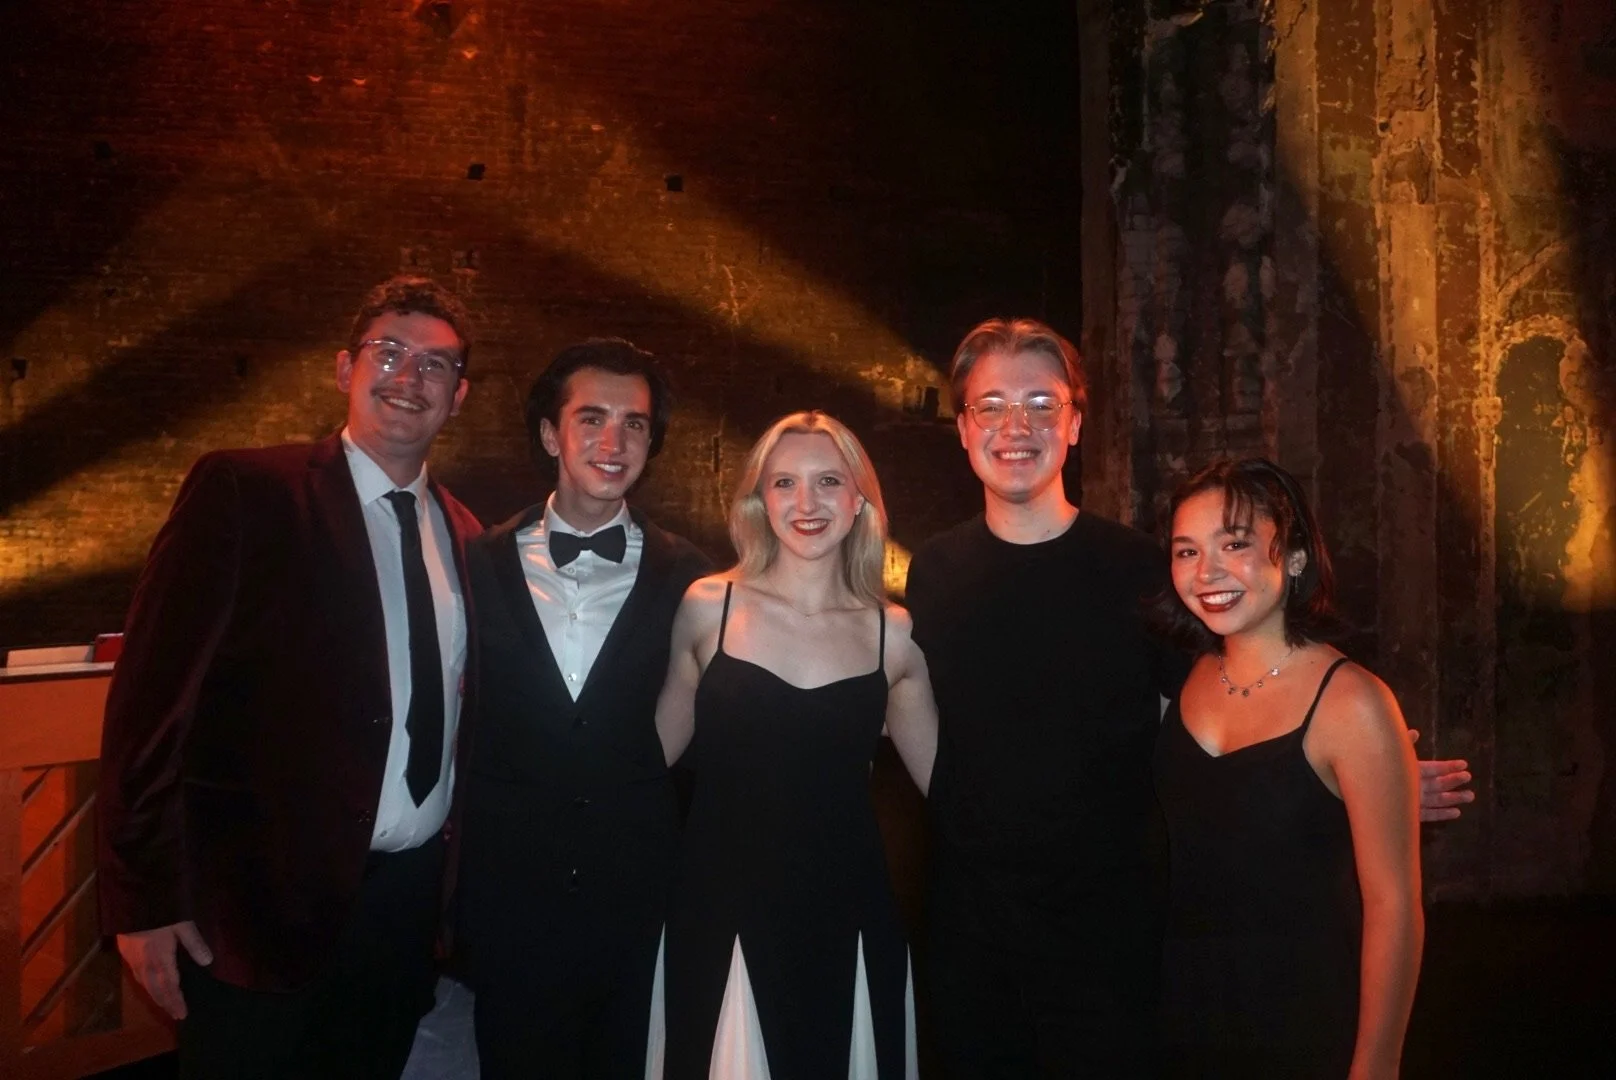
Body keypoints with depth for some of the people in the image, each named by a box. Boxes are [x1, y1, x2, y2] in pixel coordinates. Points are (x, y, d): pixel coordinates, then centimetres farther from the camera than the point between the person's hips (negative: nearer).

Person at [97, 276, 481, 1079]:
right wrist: (144, 897, -12)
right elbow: (152, 695, -12)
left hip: (408, 899, 5)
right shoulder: (242, 491, -10)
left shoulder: (463, 534, 7)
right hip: (265, 902, -5)